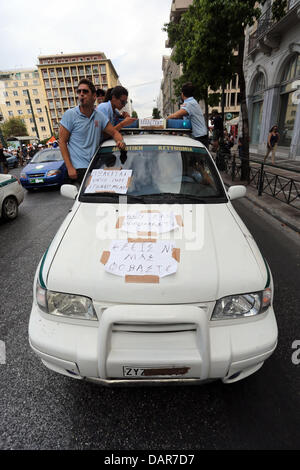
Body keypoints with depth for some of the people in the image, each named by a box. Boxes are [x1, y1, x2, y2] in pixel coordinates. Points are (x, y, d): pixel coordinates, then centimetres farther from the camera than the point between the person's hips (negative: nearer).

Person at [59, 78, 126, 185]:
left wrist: (120, 141, -11)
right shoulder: (70, 114, -3)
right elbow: (62, 141, -5)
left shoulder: (100, 115, 9)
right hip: (78, 168, -4)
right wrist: (69, 167, -14)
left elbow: (114, 132, 15)